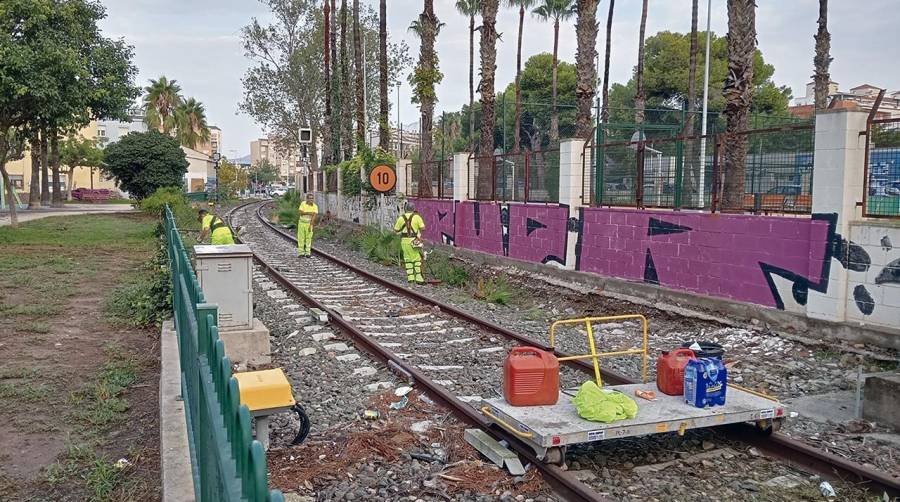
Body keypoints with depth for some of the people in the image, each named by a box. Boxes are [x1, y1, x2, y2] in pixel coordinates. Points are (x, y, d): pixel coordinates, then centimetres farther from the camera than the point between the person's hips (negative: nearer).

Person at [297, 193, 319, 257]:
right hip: (301, 222, 1)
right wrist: (308, 213, -22)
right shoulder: (303, 203, -5)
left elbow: (314, 216, -18)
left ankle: (308, 252, 4)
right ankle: (301, 252, 7)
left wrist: (311, 225, -25)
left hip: (309, 223, -1)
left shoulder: (315, 206, -10)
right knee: (301, 237, 2)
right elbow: (300, 212, -13)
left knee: (309, 238, -2)